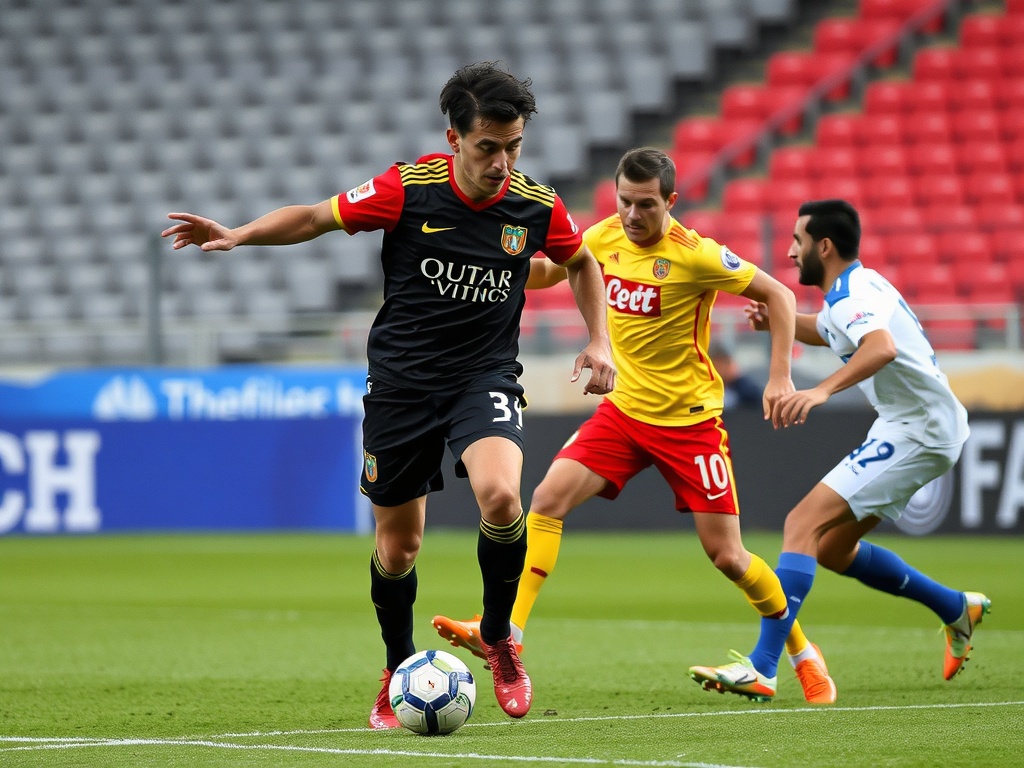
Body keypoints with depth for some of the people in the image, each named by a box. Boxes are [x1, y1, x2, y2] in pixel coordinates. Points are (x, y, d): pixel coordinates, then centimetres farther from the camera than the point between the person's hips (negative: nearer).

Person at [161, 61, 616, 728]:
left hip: (485, 375, 0)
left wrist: (599, 342, 5)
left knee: (500, 497, -28)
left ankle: (498, 638, -3)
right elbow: (317, 217, -1)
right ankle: (398, 673, 32)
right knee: (397, 546, 6)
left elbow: (581, 262, 15)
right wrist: (236, 235, -14)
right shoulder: (408, 188, -12)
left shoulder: (537, 208, -6)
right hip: (401, 381, 0)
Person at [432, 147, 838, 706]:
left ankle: (803, 653, 19)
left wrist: (780, 377, -17)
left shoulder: (694, 255, -17)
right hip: (623, 409, 5)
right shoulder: (606, 237, -1)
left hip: (689, 420, -5)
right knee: (548, 499, -15)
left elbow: (778, 295, -10)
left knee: (726, 555, -2)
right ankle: (506, 633, -16)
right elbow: (545, 273, 18)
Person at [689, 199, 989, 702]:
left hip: (916, 431, -10)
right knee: (832, 549, 16)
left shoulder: (851, 296, -18)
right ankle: (957, 610, 28)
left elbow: (881, 346, -40)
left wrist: (822, 390, -53)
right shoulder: (858, 287, 13)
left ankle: (761, 669, -28)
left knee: (803, 525, -19)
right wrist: (779, 320, 14)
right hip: (908, 426, 10)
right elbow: (826, 331, 35)